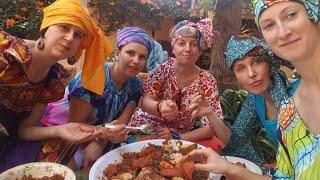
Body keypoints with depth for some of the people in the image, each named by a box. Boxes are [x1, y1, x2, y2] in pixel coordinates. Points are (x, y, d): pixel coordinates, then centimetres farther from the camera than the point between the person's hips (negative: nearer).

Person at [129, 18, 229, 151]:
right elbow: (145, 102, -18)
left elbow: (210, 127, -9)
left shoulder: (207, 81, -6)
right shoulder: (163, 68, -6)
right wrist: (160, 107, -41)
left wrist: (177, 137, -22)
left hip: (182, 137, 3)